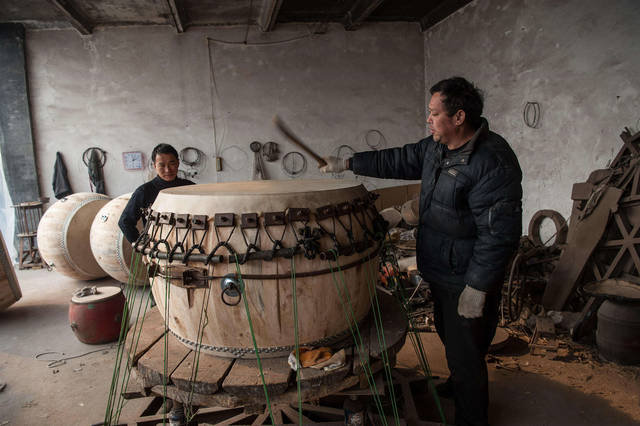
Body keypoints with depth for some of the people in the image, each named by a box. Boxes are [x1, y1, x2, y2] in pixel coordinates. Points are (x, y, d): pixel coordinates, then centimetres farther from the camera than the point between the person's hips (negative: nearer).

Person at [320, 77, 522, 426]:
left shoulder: (493, 162, -26)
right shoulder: (436, 147, 2)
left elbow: (498, 233, -27)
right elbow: (399, 161, 12)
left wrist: (478, 286, -25)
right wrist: (348, 164, 10)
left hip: (468, 279, -9)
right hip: (440, 272, 9)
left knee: (465, 353, 6)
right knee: (449, 335, 28)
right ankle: (456, 384, 55)